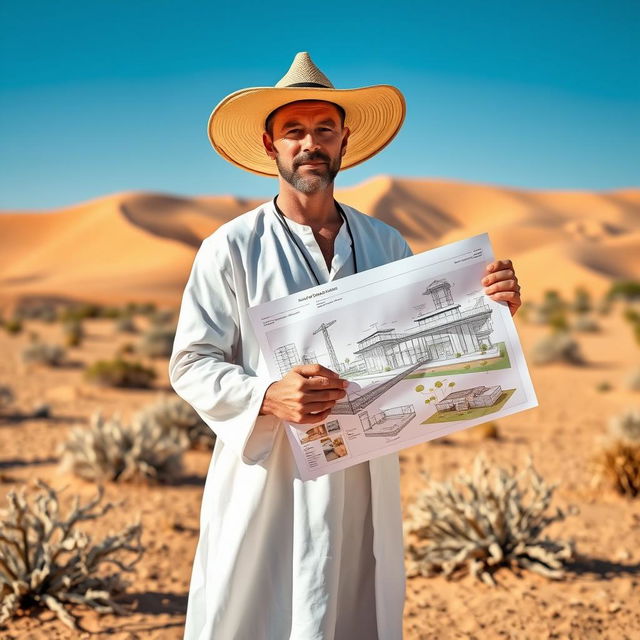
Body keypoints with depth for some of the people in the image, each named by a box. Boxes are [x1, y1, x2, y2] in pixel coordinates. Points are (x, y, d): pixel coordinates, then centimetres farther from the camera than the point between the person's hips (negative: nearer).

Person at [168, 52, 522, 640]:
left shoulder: (386, 244, 9)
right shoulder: (232, 248, -4)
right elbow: (190, 365, -6)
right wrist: (268, 397, -23)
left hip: (365, 480, 4)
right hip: (266, 476, -3)